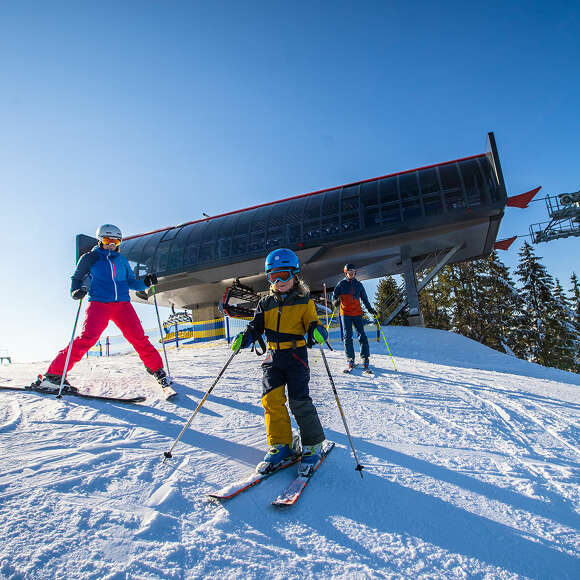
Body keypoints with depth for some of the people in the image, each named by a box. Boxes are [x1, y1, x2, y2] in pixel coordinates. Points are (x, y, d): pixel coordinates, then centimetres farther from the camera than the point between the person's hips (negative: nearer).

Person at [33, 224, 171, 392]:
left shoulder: (121, 260, 20)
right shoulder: (90, 258, 11)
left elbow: (131, 282, 23)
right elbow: (77, 278, 15)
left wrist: (145, 283, 4)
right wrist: (76, 291, -7)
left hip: (123, 304, 3)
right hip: (99, 303, -3)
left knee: (139, 338, -7)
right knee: (87, 338, -21)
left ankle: (157, 369, 7)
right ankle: (54, 375, -14)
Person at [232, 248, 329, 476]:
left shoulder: (304, 301, 2)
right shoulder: (265, 304, 11)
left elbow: (313, 324, 0)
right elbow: (256, 327, 11)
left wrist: (317, 332, -23)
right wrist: (244, 338, -8)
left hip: (296, 356, -4)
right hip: (273, 357, 4)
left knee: (299, 400, -8)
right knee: (271, 398, -5)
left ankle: (313, 444, 10)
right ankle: (281, 446, 8)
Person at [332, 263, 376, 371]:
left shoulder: (359, 285, 13)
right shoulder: (341, 284, 6)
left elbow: (364, 298, 21)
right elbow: (335, 295, 4)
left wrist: (370, 309, 13)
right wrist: (335, 302, -18)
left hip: (357, 313, 2)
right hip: (345, 313, -2)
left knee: (362, 335, -4)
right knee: (347, 336, -3)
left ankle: (365, 358, 2)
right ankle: (350, 359, 3)